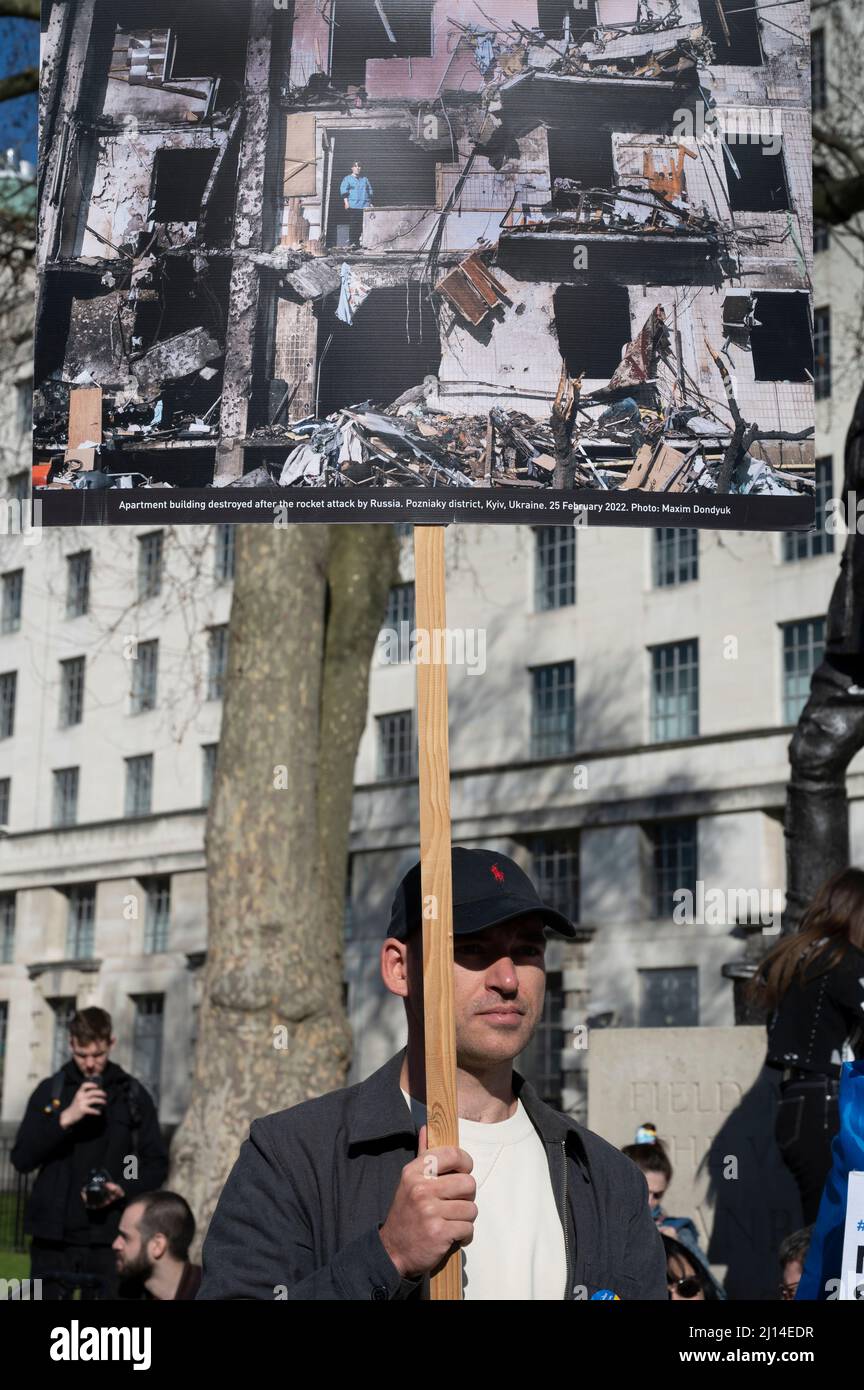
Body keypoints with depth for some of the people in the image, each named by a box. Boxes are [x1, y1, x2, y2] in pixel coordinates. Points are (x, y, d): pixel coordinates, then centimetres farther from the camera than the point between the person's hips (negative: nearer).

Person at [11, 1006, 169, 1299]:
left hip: (108, 1241, 0)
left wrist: (123, 1189, -12)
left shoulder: (133, 1095, 6)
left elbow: (157, 1165, 8)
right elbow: (21, 1159, -2)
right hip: (53, 1238, 1)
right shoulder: (50, 1092, 7)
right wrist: (65, 1118, -15)